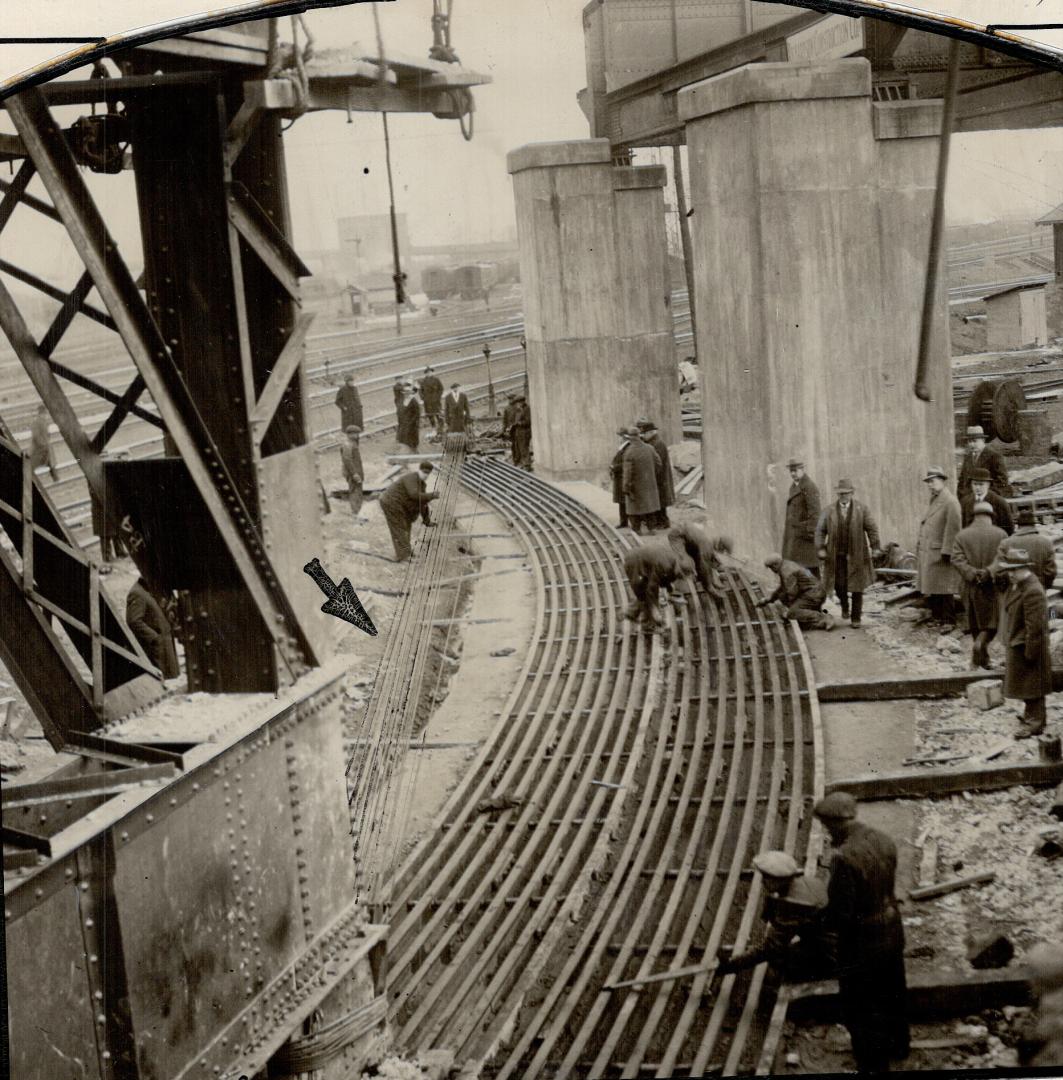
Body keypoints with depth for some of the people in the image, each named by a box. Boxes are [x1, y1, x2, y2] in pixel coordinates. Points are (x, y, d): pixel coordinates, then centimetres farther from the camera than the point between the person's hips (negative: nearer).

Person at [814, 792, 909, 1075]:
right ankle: (897, 1046, 50)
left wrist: (816, 924, -8)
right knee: (893, 994, 29)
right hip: (892, 932, 8)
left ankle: (873, 1066, 25)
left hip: (862, 944, -8)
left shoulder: (845, 857, -31)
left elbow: (841, 914, -26)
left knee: (860, 1010, 12)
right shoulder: (884, 842, -6)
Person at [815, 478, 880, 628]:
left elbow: (872, 529, 0)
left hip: (856, 555, -1)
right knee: (839, 585, -2)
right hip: (836, 555, 1)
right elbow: (820, 530, 1)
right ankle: (844, 605, 31)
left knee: (856, 587, 2)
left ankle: (856, 618, 12)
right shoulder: (829, 511, 1)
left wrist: (874, 548, -6)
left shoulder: (861, 509, -2)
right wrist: (820, 549, -9)